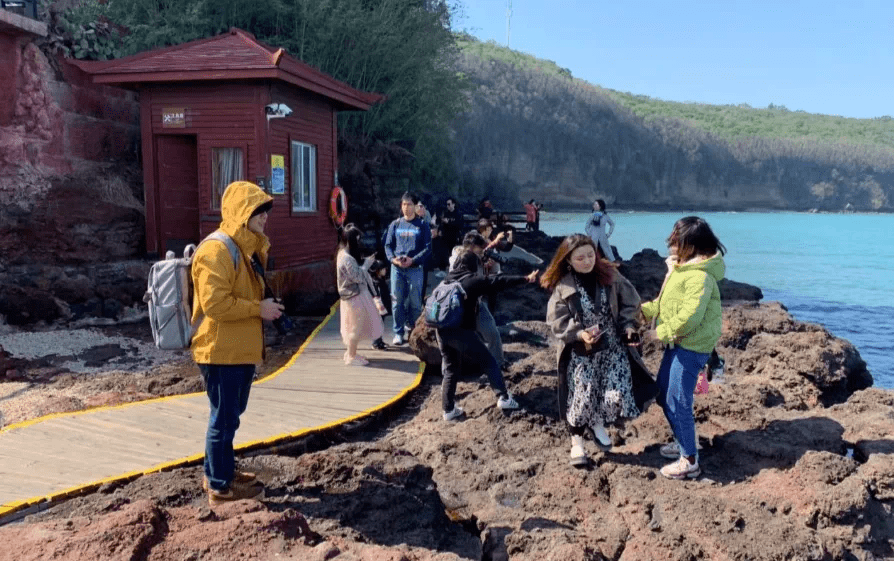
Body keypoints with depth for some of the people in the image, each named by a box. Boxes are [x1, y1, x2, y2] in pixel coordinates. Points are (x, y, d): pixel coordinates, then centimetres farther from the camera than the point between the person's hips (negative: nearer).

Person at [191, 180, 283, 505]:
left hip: (241, 348, 10)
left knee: (230, 414, 19)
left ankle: (219, 472, 33)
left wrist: (264, 307, 6)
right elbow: (215, 303, -26)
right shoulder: (216, 251, -18)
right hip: (221, 350, -10)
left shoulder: (247, 248, 14)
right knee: (225, 417, 0)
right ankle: (220, 486, 13)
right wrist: (259, 308, -20)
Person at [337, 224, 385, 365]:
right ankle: (352, 357, 13)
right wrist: (367, 264, -14)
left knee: (353, 327, 21)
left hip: (353, 296, 10)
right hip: (355, 297, -10)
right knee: (356, 327, 2)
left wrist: (362, 261, 4)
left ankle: (351, 353, 33)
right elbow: (357, 277, -23)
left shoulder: (345, 254, 7)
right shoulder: (347, 259, -25)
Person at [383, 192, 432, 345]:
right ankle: (398, 333, 9)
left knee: (415, 302, 2)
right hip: (397, 268, 2)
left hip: (415, 268, -2)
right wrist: (393, 258, -10)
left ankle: (412, 331, 17)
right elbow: (388, 245, 10)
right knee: (397, 301, 2)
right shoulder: (395, 225, 11)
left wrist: (413, 260, -15)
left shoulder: (422, 225, 4)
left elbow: (428, 248, -1)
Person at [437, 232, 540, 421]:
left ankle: (449, 409, 19)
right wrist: (525, 279, -9)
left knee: (450, 370, 17)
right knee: (490, 363, 8)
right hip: (460, 331, -7)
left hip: (442, 329, 7)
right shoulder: (472, 280, -8)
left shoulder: (449, 278, 13)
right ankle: (503, 397, 10)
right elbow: (498, 281, -10)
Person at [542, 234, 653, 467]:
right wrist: (579, 334, -24)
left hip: (613, 348, 2)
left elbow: (630, 303, 2)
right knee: (581, 397, 0)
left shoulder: (610, 275, -4)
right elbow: (556, 321, -10)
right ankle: (577, 443, 21)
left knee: (617, 395, -2)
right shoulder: (562, 286, -10)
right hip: (580, 352, -2)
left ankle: (599, 425, 29)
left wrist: (629, 327, -13)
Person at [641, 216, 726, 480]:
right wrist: (642, 310, 8)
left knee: (677, 403, -5)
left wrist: (660, 332, -20)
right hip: (676, 344, 10)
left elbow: (690, 316, -27)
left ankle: (689, 461, 8)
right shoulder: (681, 268, 11)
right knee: (663, 395, 19)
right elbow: (665, 302, 19)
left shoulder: (700, 276, -21)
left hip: (690, 347, -10)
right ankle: (683, 441, 38)